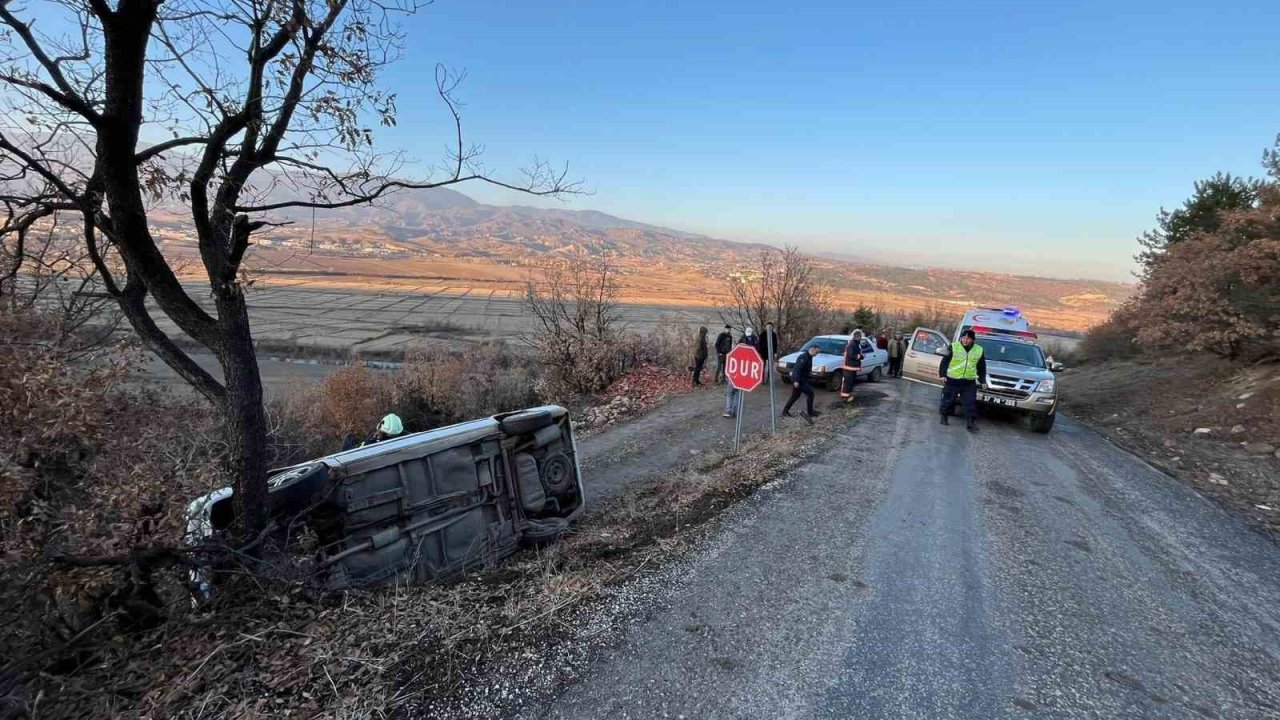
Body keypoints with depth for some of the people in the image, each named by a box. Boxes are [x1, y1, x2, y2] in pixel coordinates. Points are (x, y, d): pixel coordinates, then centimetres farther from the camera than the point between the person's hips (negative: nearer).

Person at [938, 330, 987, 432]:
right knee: (948, 400, 5)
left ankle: (971, 422, 3)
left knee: (971, 403, -2)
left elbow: (982, 367, 16)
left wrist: (983, 380, 13)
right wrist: (942, 374, -8)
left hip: (969, 382, 2)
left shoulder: (979, 350, 7)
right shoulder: (954, 347, -4)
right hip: (952, 380, -2)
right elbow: (945, 361, -2)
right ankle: (944, 417, 24)